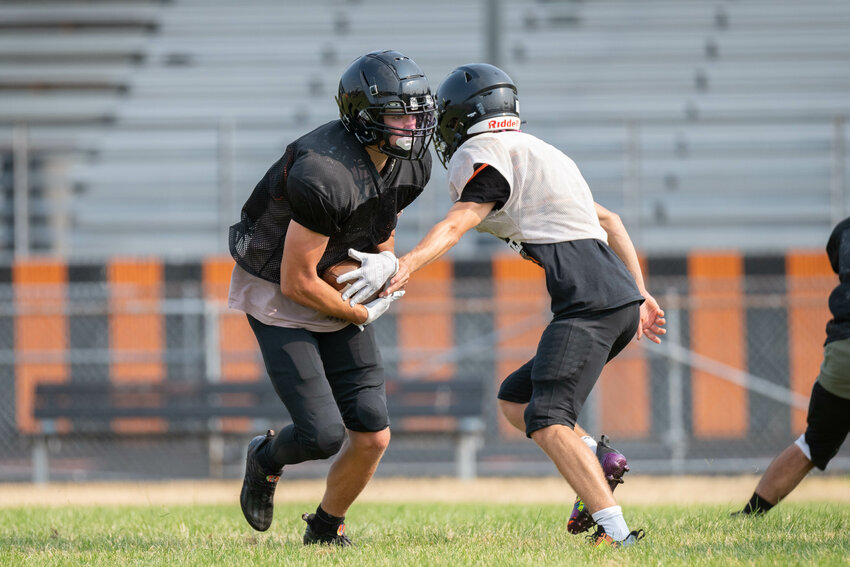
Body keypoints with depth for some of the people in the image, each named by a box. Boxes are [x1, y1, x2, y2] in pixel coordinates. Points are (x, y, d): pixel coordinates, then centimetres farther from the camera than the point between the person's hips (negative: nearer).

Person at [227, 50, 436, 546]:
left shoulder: (412, 164, -8)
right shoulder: (325, 175, -33)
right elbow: (297, 282, -27)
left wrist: (386, 260, -14)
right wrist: (362, 314, -13)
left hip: (339, 292, 7)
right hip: (277, 299, -7)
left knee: (372, 435, -2)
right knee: (322, 435, -14)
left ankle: (327, 529, 24)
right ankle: (268, 460, 22)